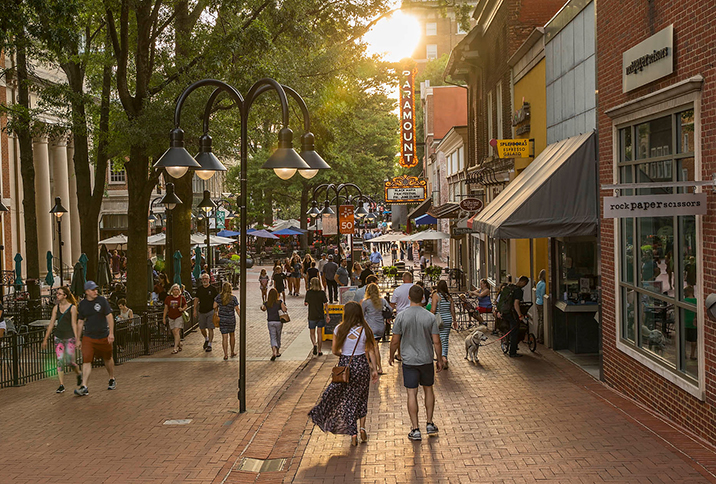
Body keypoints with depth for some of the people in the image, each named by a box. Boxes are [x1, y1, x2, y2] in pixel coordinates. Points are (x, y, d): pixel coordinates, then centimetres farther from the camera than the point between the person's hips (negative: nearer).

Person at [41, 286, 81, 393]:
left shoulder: (72, 307, -5)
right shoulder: (56, 308, 8)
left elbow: (74, 324, -5)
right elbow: (51, 324, 10)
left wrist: (77, 339, -9)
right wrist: (45, 339, 10)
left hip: (69, 337, -4)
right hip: (58, 336, 4)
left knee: (69, 361, -8)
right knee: (60, 361, -2)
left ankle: (79, 373, 23)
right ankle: (61, 385, 2)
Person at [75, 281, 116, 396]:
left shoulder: (101, 300, -4)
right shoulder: (82, 305, 2)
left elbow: (109, 316, -4)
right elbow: (80, 322, 9)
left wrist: (111, 333, -10)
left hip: (103, 336, -1)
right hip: (88, 337, 1)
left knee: (108, 359, 14)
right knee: (86, 360, -11)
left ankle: (112, 380, 36)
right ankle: (84, 387, -12)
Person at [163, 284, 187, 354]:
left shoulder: (182, 298, -4)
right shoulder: (168, 298, 3)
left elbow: (185, 306, 7)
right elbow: (166, 308, 8)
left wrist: (182, 309, -15)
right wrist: (164, 317, 6)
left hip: (179, 317, -4)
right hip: (171, 318, 4)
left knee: (176, 331, -14)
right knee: (174, 333, 8)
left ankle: (175, 348, -14)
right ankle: (179, 346, 27)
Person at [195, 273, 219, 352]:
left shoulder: (213, 289, -4)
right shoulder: (199, 289, 6)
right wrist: (195, 310, 6)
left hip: (210, 311, -4)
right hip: (201, 311, 4)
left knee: (210, 328, -7)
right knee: (202, 328, 10)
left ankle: (209, 345, 1)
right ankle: (206, 340, 37)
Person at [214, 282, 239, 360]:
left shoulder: (219, 297, -6)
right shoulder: (233, 298, -11)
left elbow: (215, 307, -4)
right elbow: (237, 309, -10)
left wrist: (217, 312, 18)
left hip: (222, 319, 0)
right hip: (231, 319, 0)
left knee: (224, 337, 2)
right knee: (232, 335, 19)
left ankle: (226, 355, -1)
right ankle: (232, 352, 29)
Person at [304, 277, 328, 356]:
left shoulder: (308, 292, -8)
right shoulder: (322, 292, -6)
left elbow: (306, 303, -3)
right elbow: (325, 305, -6)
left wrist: (305, 302, 19)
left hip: (311, 316, -1)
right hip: (321, 316, 1)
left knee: (312, 333, 13)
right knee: (320, 333, 12)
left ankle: (315, 344, -15)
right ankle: (319, 351, 14)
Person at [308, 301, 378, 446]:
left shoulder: (339, 329, -9)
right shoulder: (365, 330, -7)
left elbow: (335, 351, -3)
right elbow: (370, 351, -3)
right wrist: (374, 369, 6)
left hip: (345, 365, -1)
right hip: (362, 365, 1)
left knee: (348, 400, 10)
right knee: (361, 397, 21)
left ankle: (353, 433, 8)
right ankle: (362, 427, 15)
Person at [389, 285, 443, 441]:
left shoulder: (401, 316, -9)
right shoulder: (430, 317, -7)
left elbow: (395, 341, -4)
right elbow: (436, 342, -5)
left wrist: (391, 356, 13)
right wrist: (440, 360, 8)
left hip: (409, 361, -1)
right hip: (426, 360, 1)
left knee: (412, 393, 3)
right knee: (428, 390, 18)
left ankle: (415, 429, 6)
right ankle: (430, 424, 24)